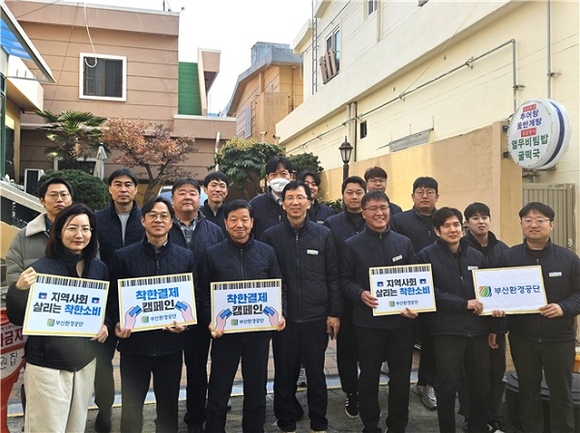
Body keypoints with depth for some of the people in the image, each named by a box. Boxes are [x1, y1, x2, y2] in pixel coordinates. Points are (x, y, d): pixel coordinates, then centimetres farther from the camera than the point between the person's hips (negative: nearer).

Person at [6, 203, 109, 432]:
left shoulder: (99, 268, 3)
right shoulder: (42, 268, -13)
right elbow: (17, 318, -10)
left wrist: (106, 325, -2)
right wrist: (18, 290, -27)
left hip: (86, 360, 5)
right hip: (47, 364, -5)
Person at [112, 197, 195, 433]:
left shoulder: (186, 257, 4)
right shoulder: (124, 256, 1)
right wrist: (117, 324, -13)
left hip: (170, 342, 1)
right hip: (134, 342, -1)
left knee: (168, 404, 14)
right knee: (131, 405, 10)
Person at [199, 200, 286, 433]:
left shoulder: (267, 252, 3)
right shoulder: (212, 254, -1)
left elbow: (279, 289, 7)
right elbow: (204, 293, -1)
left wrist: (280, 314, -8)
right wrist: (211, 321, -14)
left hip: (259, 331, 2)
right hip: (225, 332, -1)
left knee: (257, 389, 14)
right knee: (218, 392, 9)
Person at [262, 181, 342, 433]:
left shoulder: (323, 235, 1)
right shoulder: (271, 236, 0)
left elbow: (333, 277, 2)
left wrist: (334, 313, -1)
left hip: (317, 317, 0)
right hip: (283, 317, 0)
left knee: (316, 373, 12)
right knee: (285, 374, 11)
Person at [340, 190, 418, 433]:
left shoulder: (404, 243, 8)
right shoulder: (352, 245, -1)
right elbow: (344, 279, 0)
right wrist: (361, 294, -19)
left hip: (401, 320, 3)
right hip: (368, 322, -2)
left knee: (401, 377, 12)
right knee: (369, 377, 9)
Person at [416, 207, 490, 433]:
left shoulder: (476, 256, 11)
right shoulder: (427, 255, -3)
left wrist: (492, 327, 3)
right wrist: (464, 304, -16)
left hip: (478, 329, 5)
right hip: (447, 330, -4)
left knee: (481, 384, 14)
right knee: (447, 385, 4)